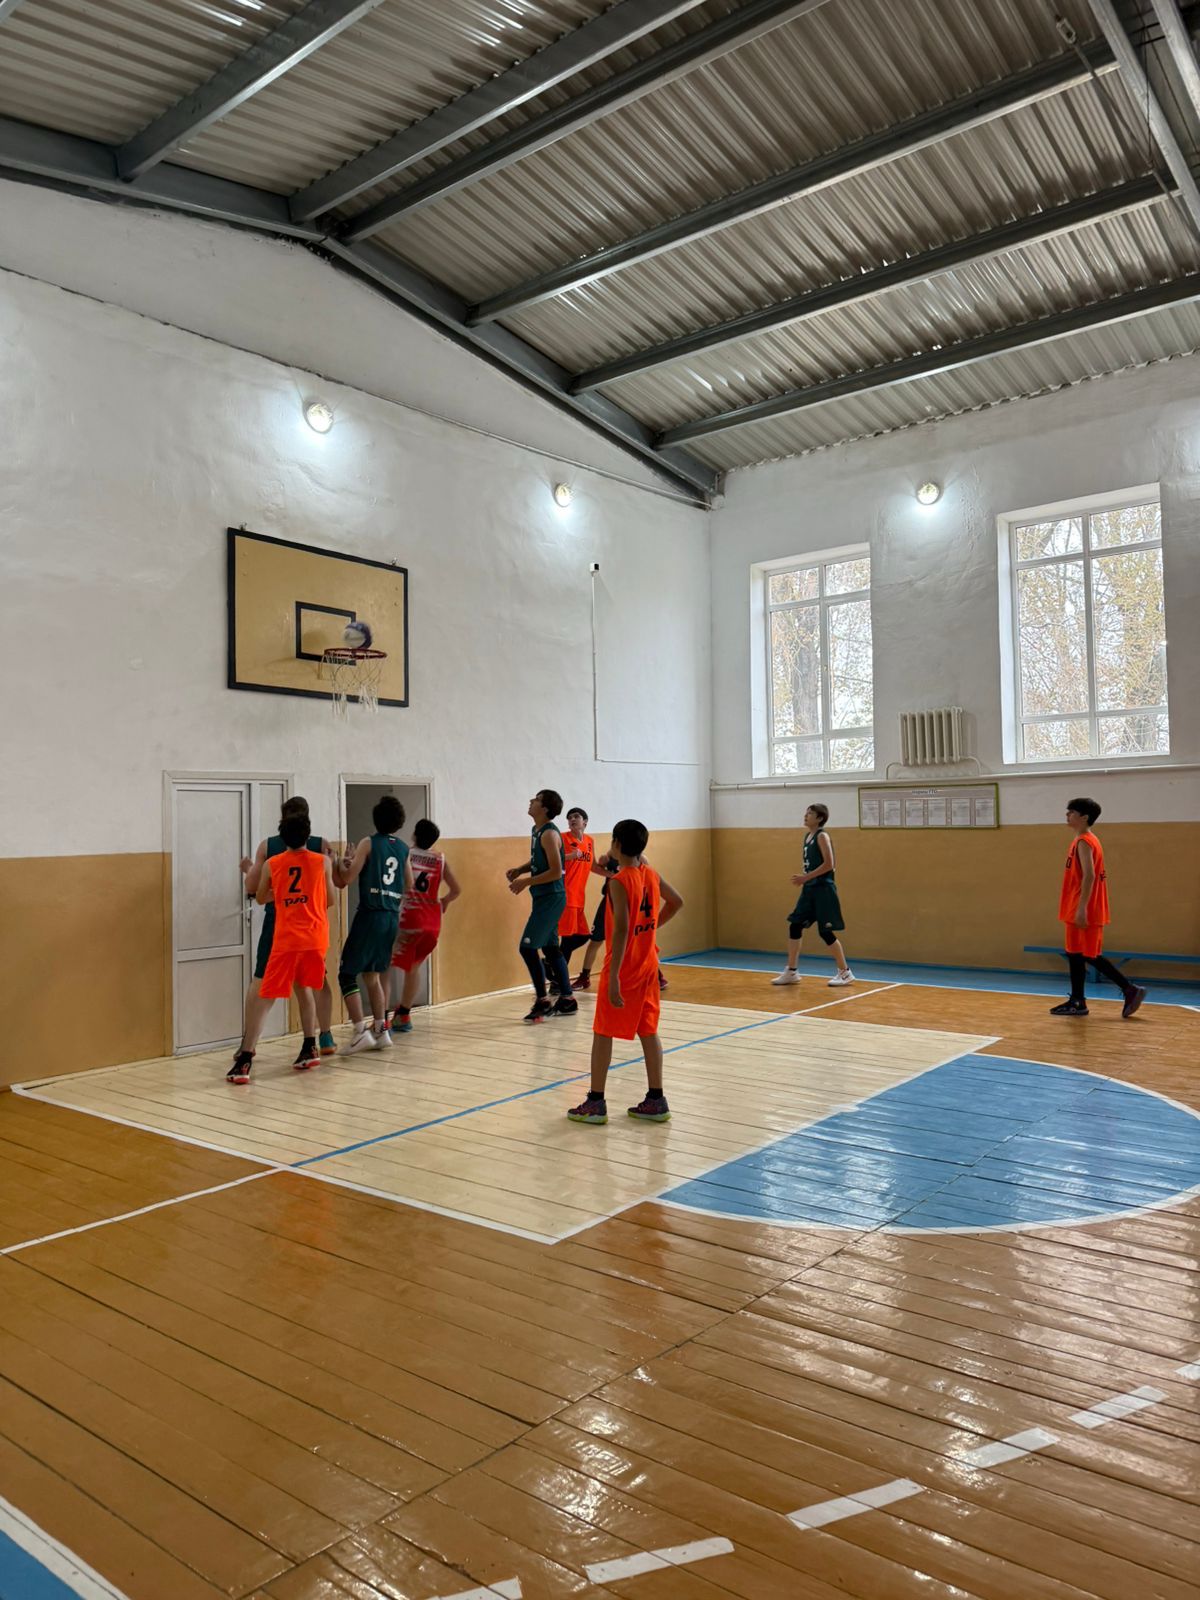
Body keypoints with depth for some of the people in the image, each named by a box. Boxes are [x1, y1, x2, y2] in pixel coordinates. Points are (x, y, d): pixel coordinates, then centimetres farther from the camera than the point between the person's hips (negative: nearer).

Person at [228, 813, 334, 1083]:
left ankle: (245, 1060, -8)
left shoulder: (272, 864, 5)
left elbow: (261, 898, 20)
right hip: (316, 938, 2)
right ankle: (310, 1048, 21)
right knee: (304, 988, 23)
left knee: (265, 997, -1)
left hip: (286, 939, -2)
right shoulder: (323, 862, 3)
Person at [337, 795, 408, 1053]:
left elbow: (347, 878, -9)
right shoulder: (404, 849, 11)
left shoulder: (369, 843, -5)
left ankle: (361, 1032, -9)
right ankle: (381, 1031, 17)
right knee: (372, 974, 18)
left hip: (370, 915, -6)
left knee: (346, 973, 0)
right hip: (392, 917, 6)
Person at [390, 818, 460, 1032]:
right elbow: (455, 891, 8)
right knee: (414, 967, 22)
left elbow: (407, 882, -19)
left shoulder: (406, 853, -2)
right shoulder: (440, 858, 8)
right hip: (433, 922, 5)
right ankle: (403, 1016, 30)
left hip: (409, 918, -5)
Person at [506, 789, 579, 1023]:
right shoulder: (537, 830, 11)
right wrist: (519, 870, 6)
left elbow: (556, 872, -23)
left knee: (528, 947, -9)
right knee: (550, 948, 14)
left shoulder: (549, 834, -18)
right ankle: (567, 1000, 21)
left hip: (551, 898, -10)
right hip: (543, 898, 10)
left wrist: (526, 882, -19)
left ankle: (542, 1001, 0)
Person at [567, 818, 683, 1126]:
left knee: (602, 1032, 4)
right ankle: (655, 1100, 16)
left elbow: (621, 929, -25)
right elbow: (676, 902, 21)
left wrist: (613, 977, -25)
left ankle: (595, 1103, 9)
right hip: (648, 964, 7)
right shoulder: (651, 874, 4)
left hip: (624, 967, -7)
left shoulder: (619, 880, -18)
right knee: (648, 1031, 12)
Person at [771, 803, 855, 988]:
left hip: (823, 889, -9)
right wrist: (804, 879, 7)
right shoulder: (807, 836, 14)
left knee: (826, 932, -4)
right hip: (810, 889, 9)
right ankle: (791, 972, 13)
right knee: (794, 926, 5)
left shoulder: (822, 836, -12)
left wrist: (806, 877, -18)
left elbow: (828, 864, -20)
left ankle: (845, 972, 10)